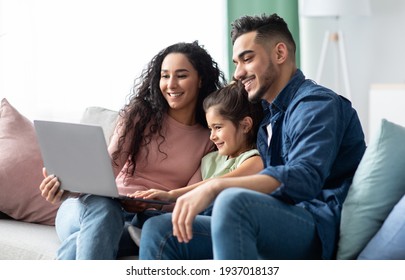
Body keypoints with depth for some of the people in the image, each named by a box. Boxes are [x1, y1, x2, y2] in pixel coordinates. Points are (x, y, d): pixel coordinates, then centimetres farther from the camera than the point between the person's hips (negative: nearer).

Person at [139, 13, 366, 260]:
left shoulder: (317, 103, -4)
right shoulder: (269, 119, 26)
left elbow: (303, 178, -22)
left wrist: (215, 187, -29)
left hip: (321, 228, -9)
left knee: (233, 201, -37)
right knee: (159, 229, -4)